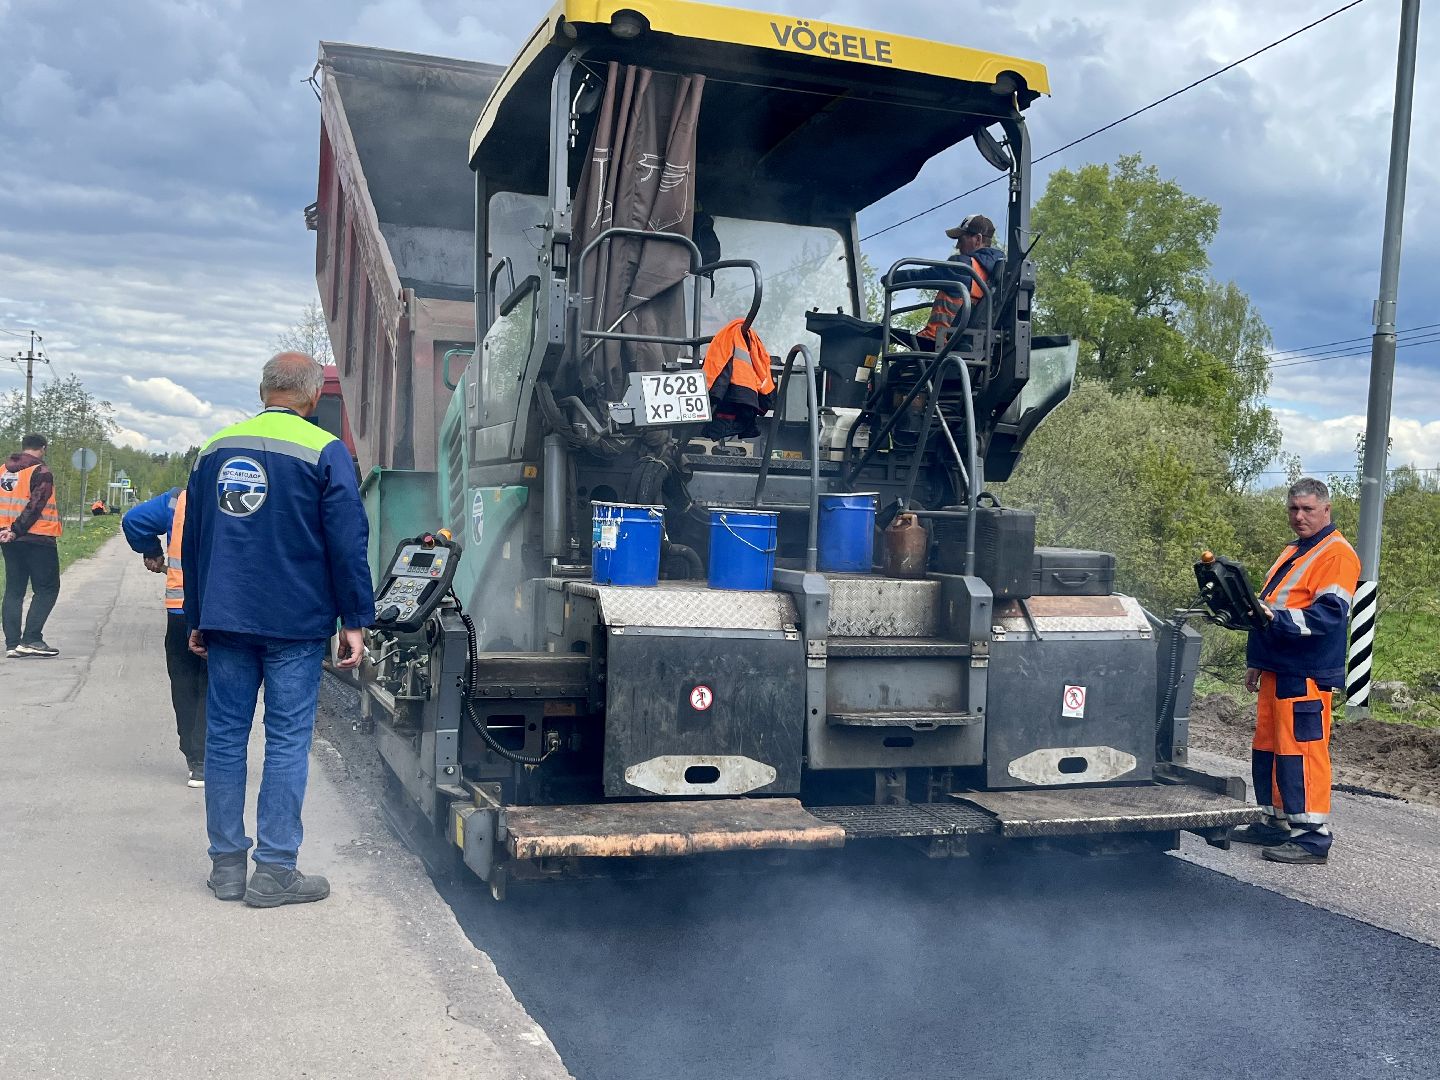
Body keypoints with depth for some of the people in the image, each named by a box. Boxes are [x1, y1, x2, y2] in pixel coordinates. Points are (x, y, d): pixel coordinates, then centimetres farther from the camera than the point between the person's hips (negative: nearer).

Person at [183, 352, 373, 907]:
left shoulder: (214, 450, 12)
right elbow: (348, 543, -8)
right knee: (287, 740, 0)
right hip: (295, 623, -5)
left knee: (224, 735, 9)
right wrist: (355, 621, -3)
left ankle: (226, 865, 16)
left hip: (226, 619, 5)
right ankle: (274, 871, 3)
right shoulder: (325, 451, -5)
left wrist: (198, 620, 23)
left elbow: (192, 541, 17)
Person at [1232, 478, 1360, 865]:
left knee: (1301, 749, -9)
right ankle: (1275, 823, 24)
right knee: (1266, 747, 13)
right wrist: (1256, 662, 25)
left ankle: (1313, 837, -3)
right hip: (1276, 670, 10)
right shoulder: (1292, 553, 21)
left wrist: (1277, 618, -30)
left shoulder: (1337, 553, -9)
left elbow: (1330, 613, -21)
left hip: (1306, 674, -10)